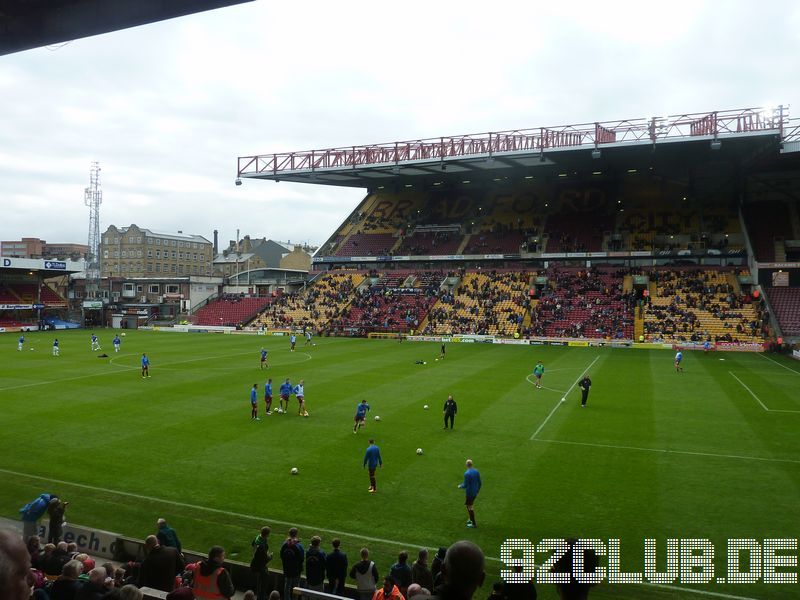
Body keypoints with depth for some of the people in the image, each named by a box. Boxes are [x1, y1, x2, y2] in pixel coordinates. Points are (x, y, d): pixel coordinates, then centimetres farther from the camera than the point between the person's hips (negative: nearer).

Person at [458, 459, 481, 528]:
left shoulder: (467, 473, -22)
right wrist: (477, 491, 20)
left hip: (469, 493, -8)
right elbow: (479, 483, 7)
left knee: (470, 507, 4)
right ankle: (471, 519, 31)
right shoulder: (476, 471, 0)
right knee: (467, 505, 24)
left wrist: (460, 486, 1)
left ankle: (474, 524, 11)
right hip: (475, 493, 8)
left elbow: (465, 485, -20)